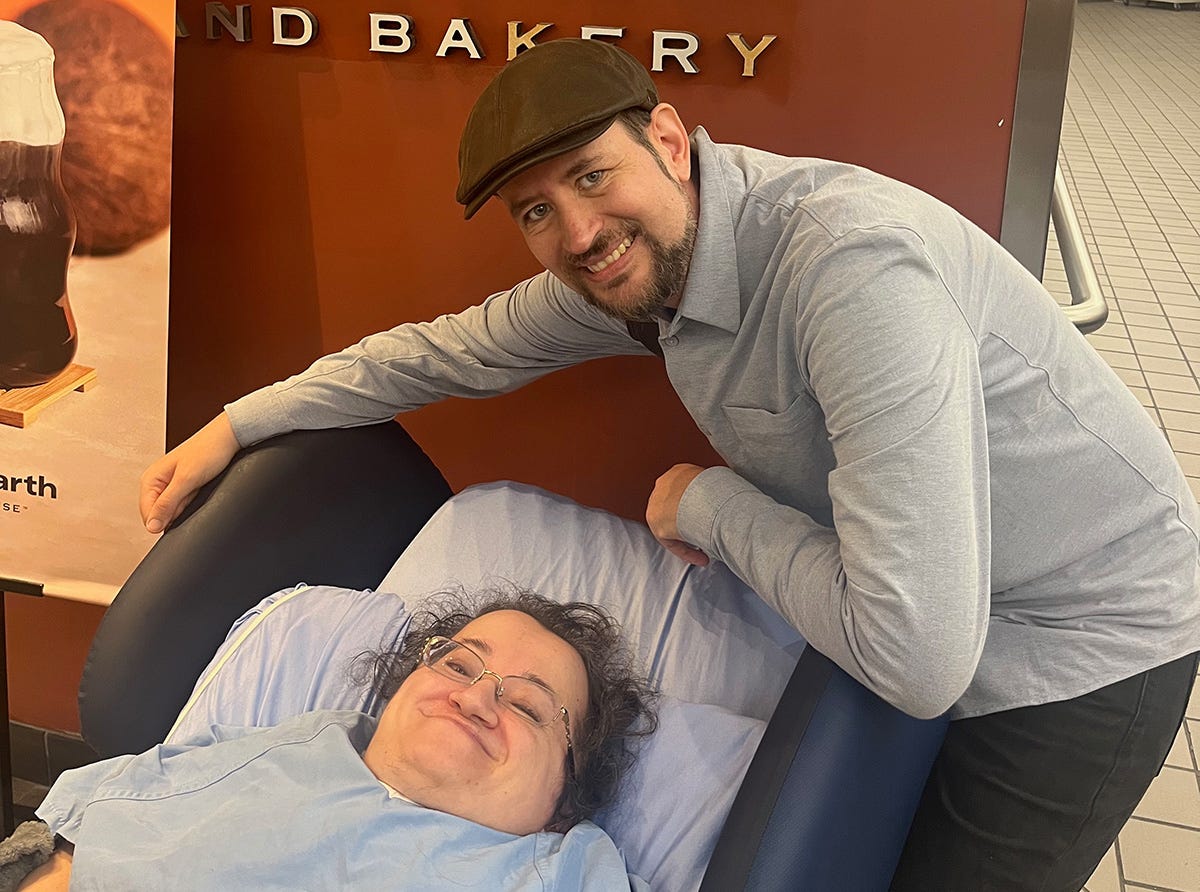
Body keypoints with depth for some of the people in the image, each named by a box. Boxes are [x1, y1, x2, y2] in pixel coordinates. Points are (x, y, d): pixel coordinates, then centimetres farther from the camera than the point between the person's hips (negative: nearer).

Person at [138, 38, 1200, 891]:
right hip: (929, 621, 7)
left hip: (1081, 646, -7)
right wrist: (236, 425, 10)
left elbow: (919, 658, -36)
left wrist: (712, 504, -22)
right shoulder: (623, 266, -8)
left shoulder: (853, 265, -35)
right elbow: (449, 348, 9)